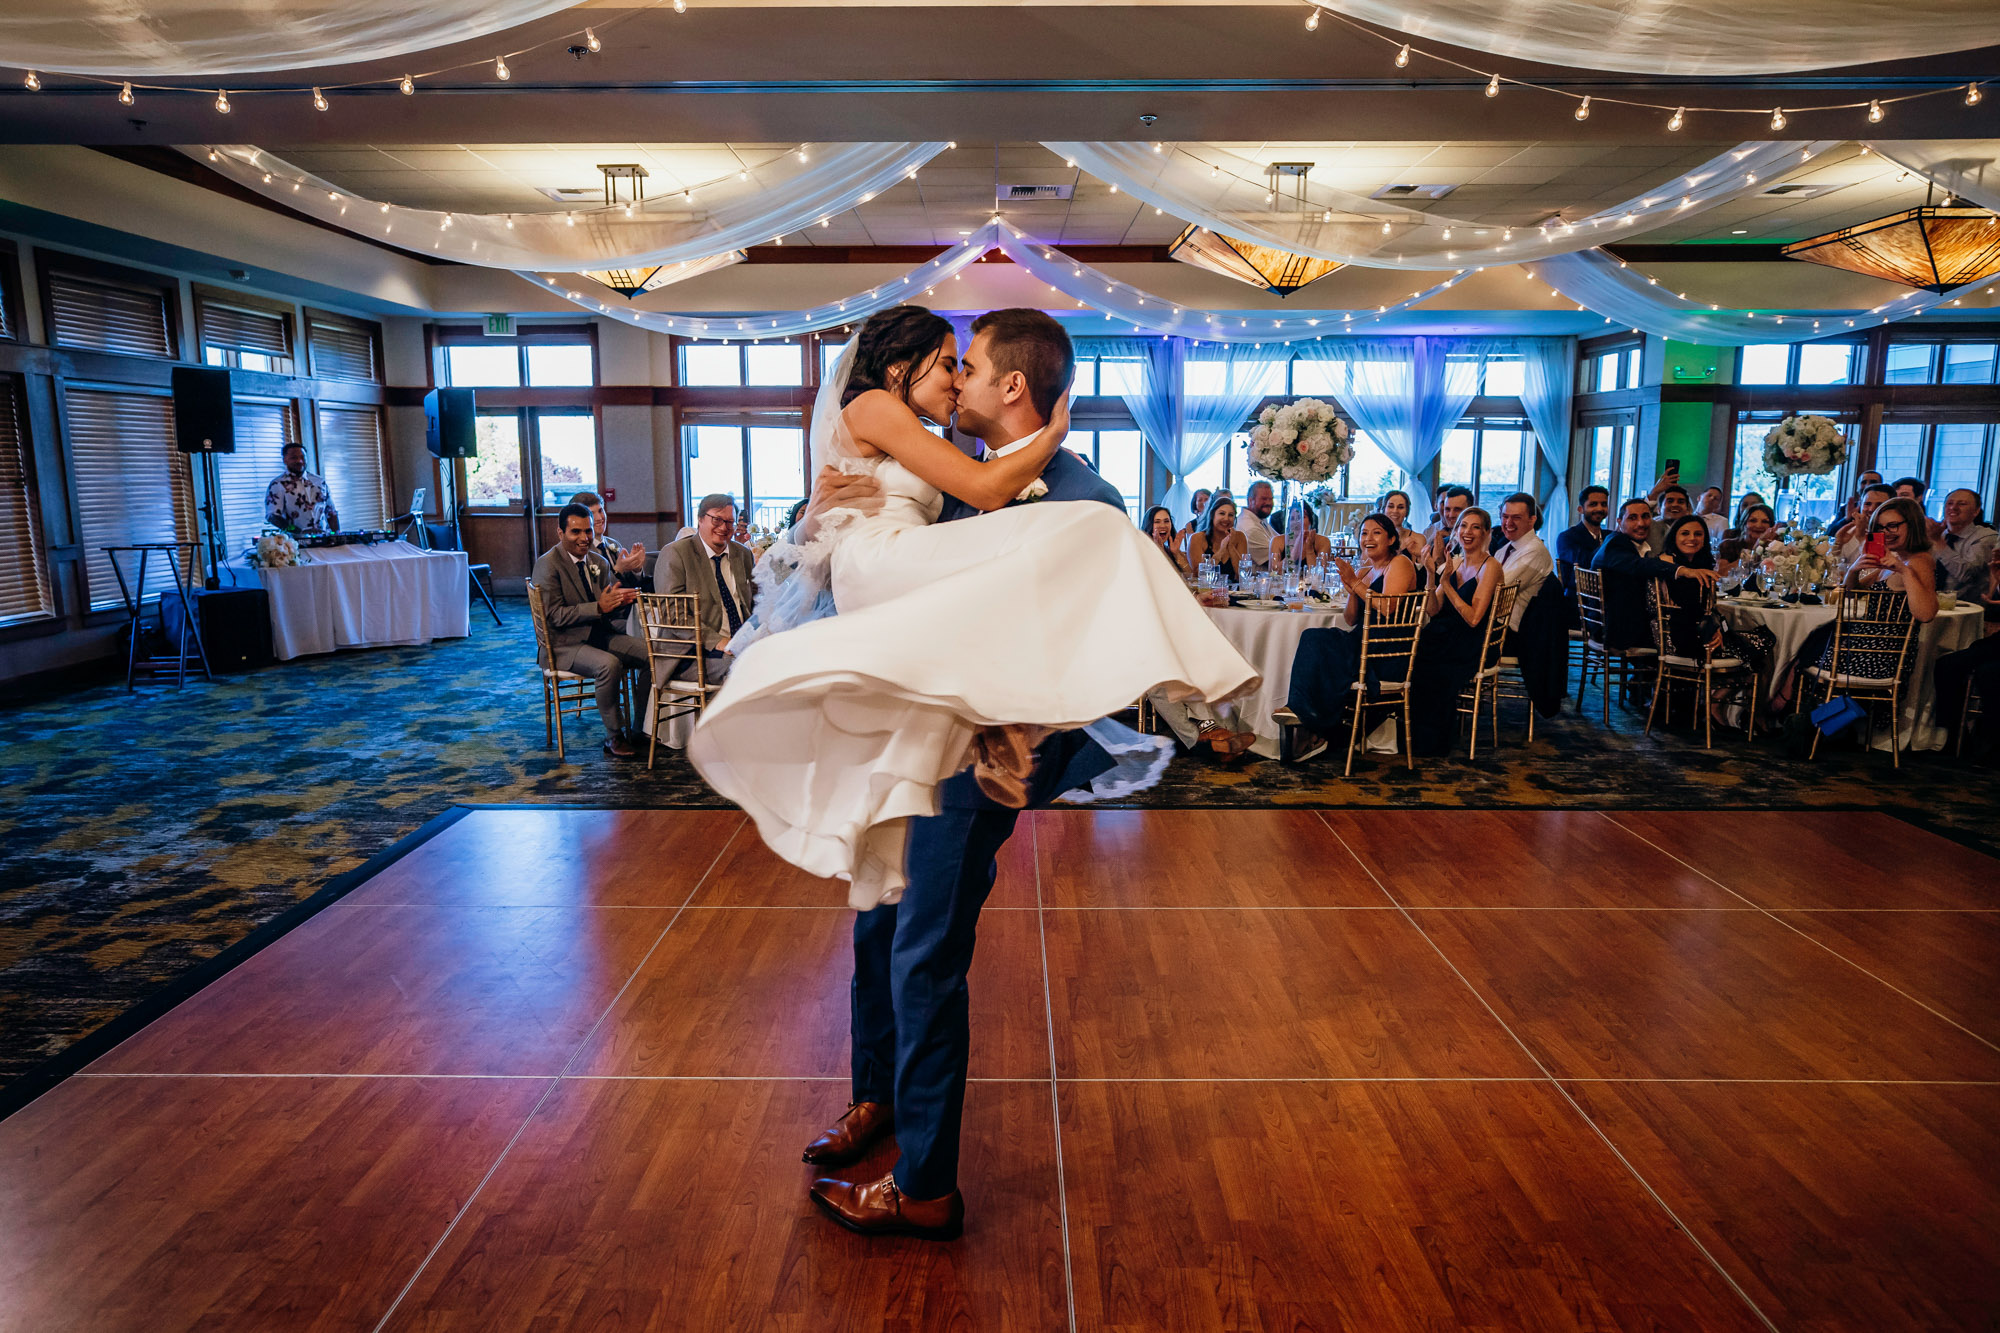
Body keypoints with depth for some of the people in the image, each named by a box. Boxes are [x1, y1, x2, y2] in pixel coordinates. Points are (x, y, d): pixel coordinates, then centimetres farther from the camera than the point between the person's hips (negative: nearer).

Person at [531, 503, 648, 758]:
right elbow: (555, 615, -17)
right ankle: (614, 736, -19)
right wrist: (599, 607, -26)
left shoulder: (599, 562, 13)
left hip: (600, 636, 7)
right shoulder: (548, 564, -9)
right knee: (609, 664, -34)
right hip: (565, 644, -7)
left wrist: (621, 599, -11)